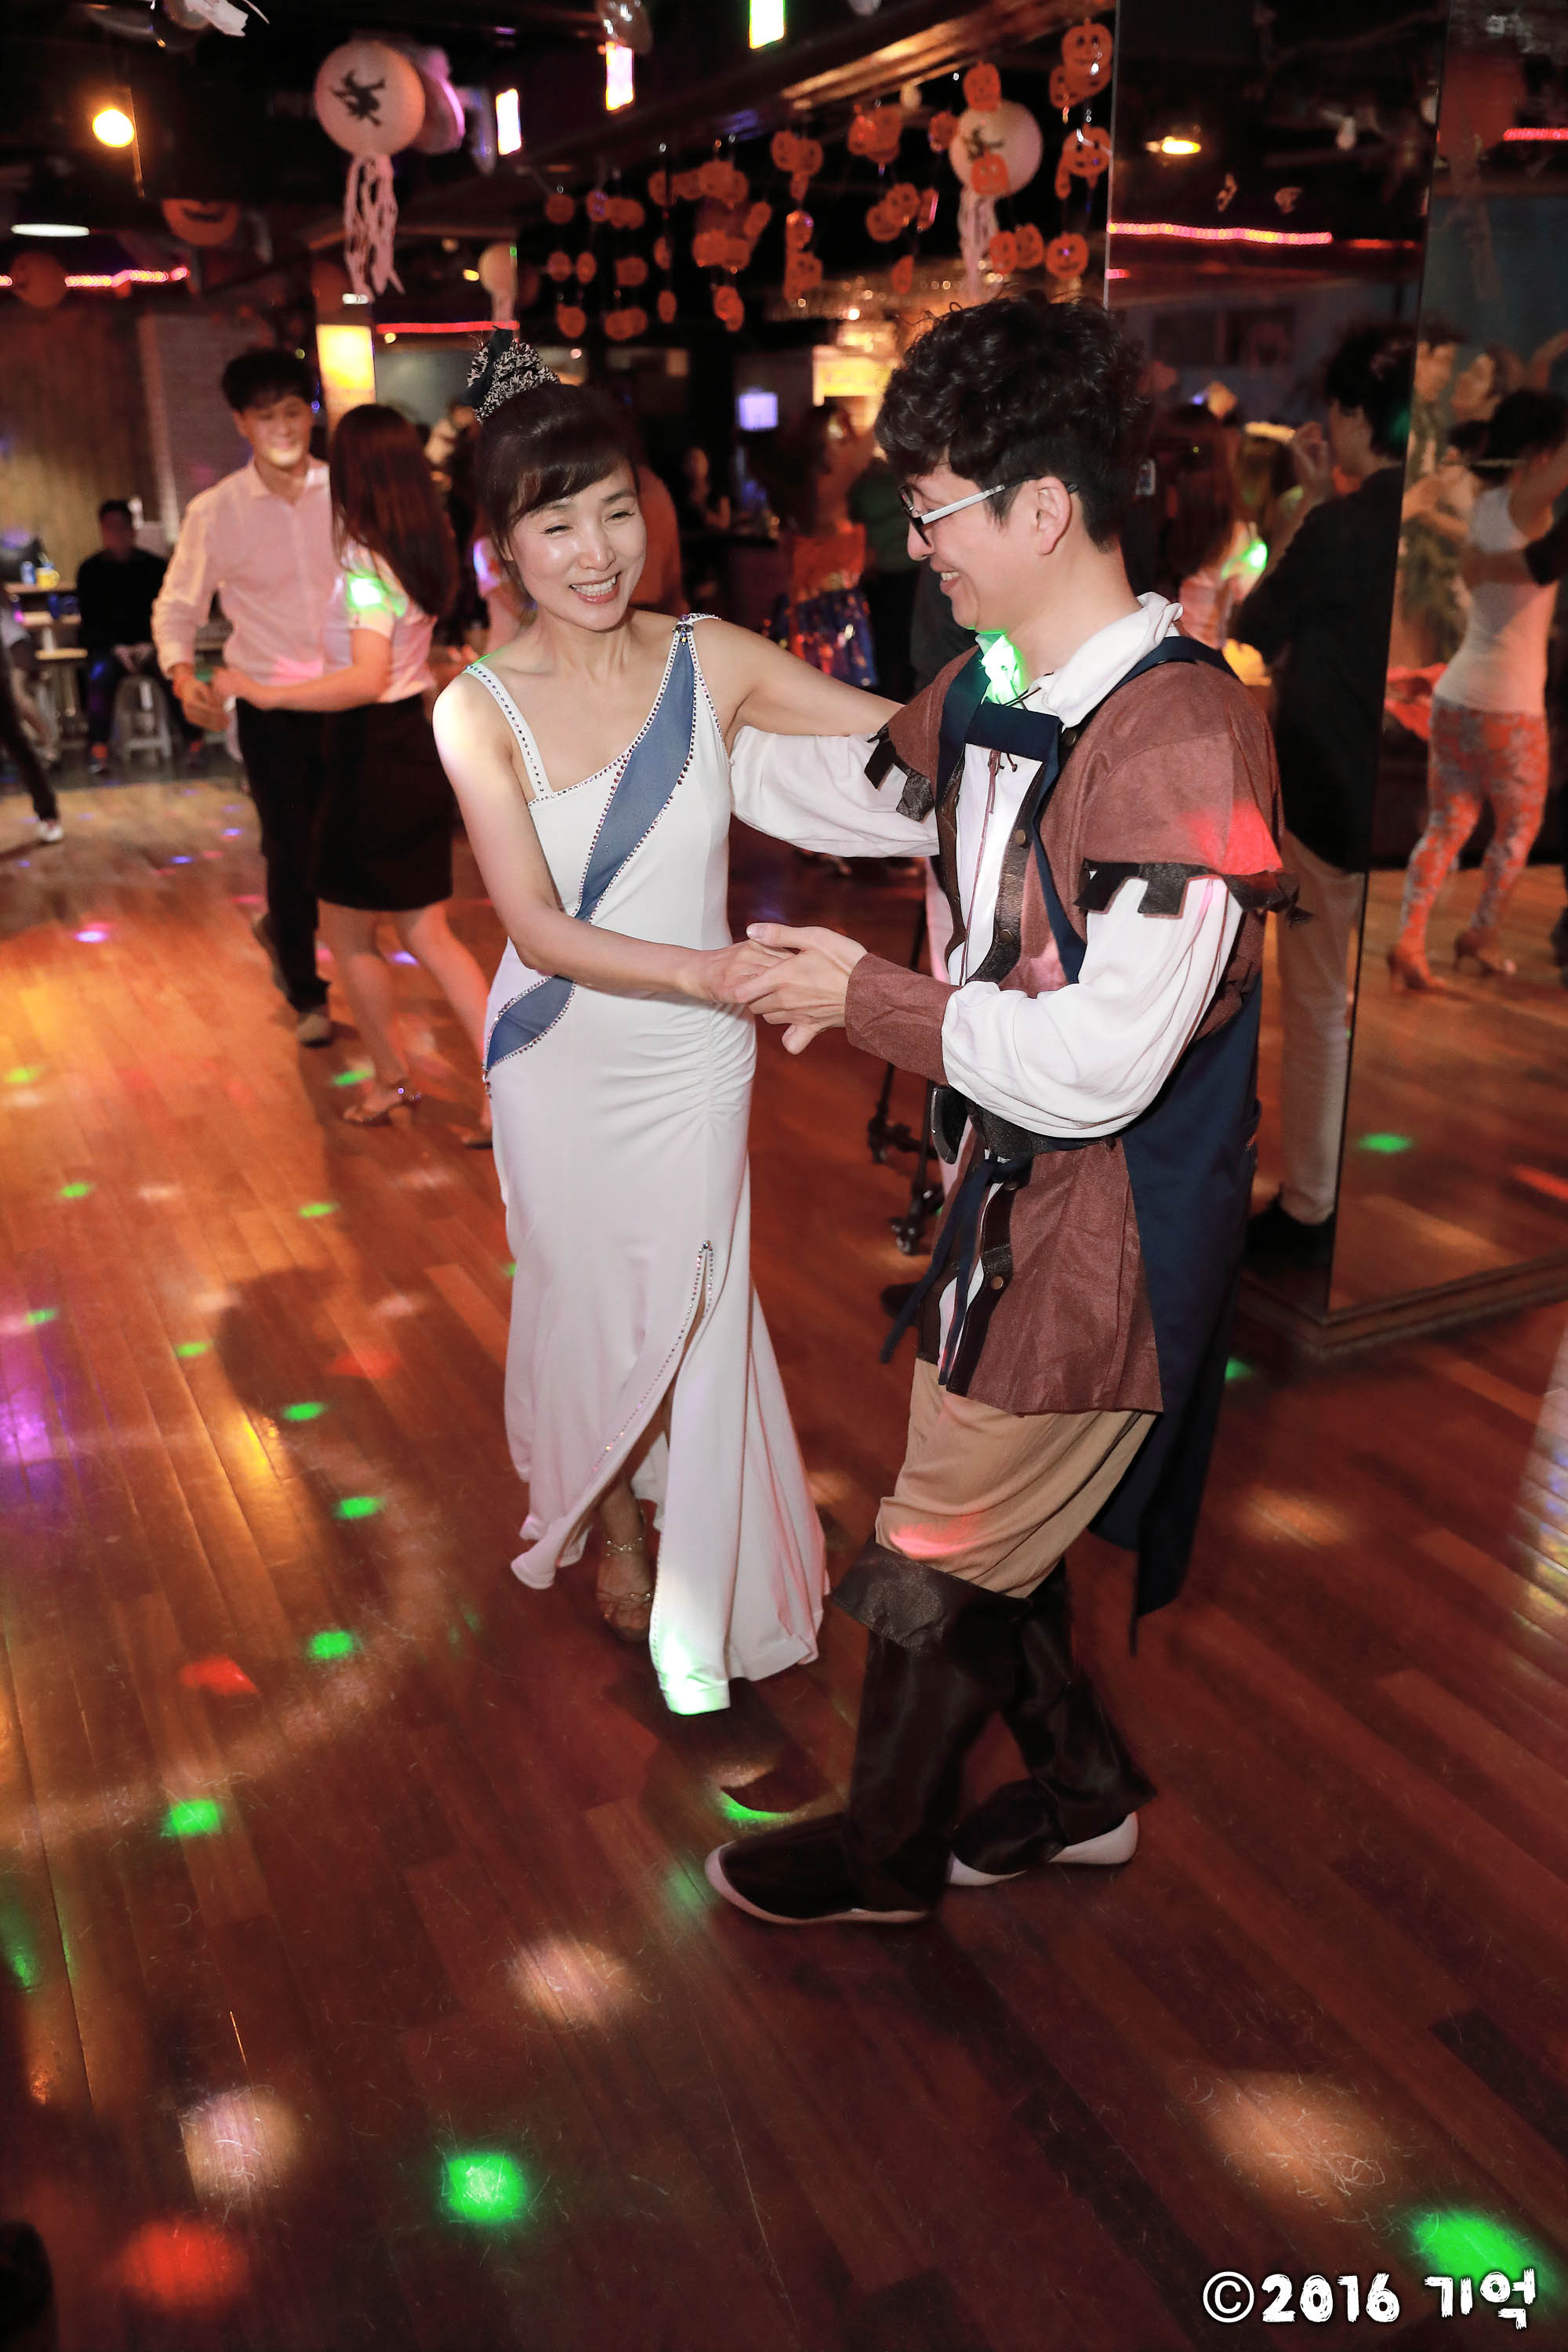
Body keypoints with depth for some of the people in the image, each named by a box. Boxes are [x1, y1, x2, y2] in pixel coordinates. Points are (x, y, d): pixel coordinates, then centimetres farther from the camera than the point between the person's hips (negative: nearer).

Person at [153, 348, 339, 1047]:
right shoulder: (215, 512, -4)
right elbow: (176, 607, 0)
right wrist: (183, 676, -18)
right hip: (271, 708, -2)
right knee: (290, 851, 2)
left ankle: (280, 931, 41)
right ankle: (306, 995, 22)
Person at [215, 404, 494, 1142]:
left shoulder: (364, 565, -19)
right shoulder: (425, 551, 6)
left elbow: (367, 681, -32)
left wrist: (266, 694, -29)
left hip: (374, 758, -8)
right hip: (420, 747, 8)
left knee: (347, 934, 11)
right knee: (427, 934, 12)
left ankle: (391, 1080, 25)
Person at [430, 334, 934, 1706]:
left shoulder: (713, 663, -8)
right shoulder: (480, 709, -13)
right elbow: (539, 927, -21)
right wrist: (710, 969, -35)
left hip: (694, 1062, 1)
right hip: (559, 1063, 0)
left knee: (687, 1311, 10)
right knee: (585, 1299, 17)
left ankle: (692, 1597, 33)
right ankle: (611, 1524, 47)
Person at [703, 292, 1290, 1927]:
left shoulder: (1180, 736, -26)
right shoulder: (988, 689, 2)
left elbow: (1095, 1064, -28)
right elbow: (860, 780, 25)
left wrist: (867, 998, -17)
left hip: (1112, 1224, -8)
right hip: (1010, 1182, 8)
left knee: (936, 1557, 8)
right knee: (988, 1514, 21)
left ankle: (879, 1852, 34)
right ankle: (1082, 1785, 46)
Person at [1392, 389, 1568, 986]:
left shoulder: (1485, 505, 8)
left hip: (1453, 693, 7)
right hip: (1508, 705, -7)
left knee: (1445, 827, 10)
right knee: (1519, 826, 15)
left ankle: (1408, 941, 0)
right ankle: (1480, 935, 25)